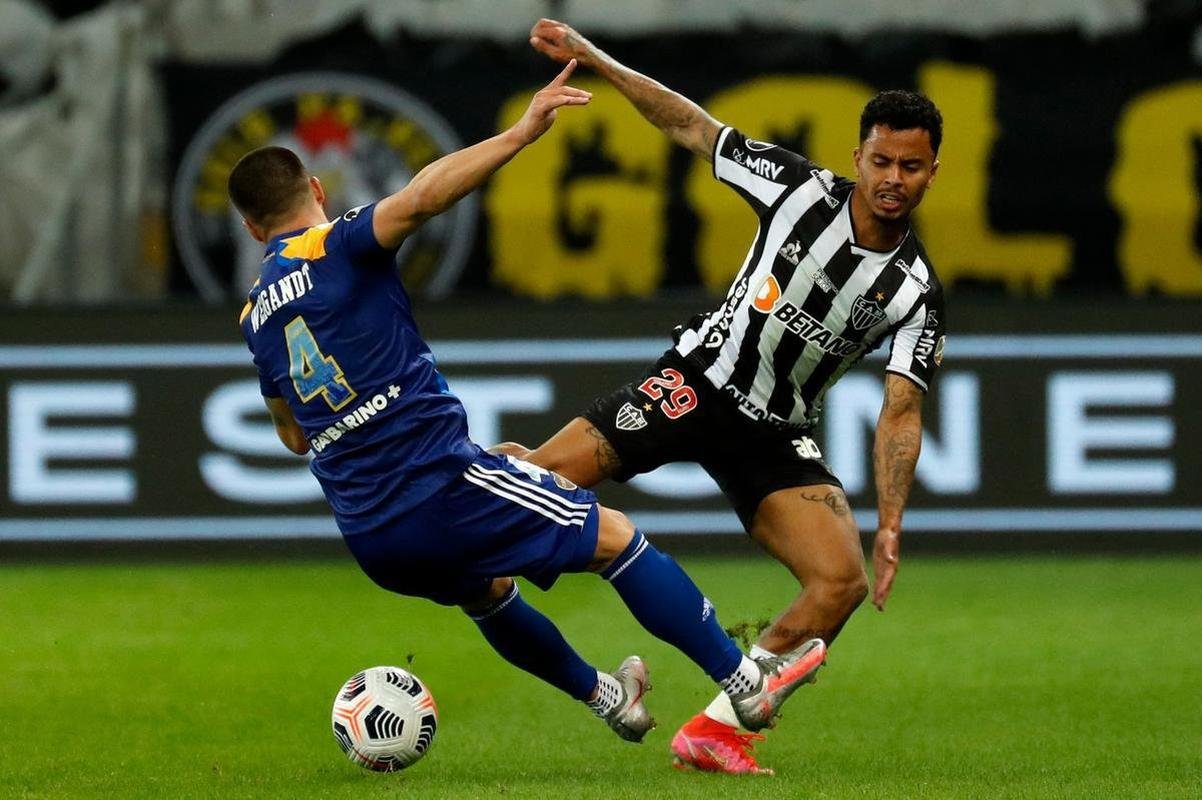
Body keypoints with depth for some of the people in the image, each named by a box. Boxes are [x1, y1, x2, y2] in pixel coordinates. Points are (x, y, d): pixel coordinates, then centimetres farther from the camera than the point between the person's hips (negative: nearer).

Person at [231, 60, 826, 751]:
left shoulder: (257, 315, 15)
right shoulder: (336, 248, -5)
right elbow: (415, 201, -27)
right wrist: (520, 135, -31)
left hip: (367, 536, 7)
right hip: (442, 482, -7)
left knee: (485, 590, 35)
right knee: (614, 537, 6)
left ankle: (603, 696, 51)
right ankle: (745, 681, 5)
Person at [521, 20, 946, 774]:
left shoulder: (915, 291, -7)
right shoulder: (802, 189, -8)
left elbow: (901, 412, -9)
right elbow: (690, 125, 0)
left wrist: (890, 528, -20)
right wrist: (594, 59, -6)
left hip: (778, 437, 1)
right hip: (697, 383, -1)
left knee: (843, 581, -18)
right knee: (533, 476, -19)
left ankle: (716, 730, -6)